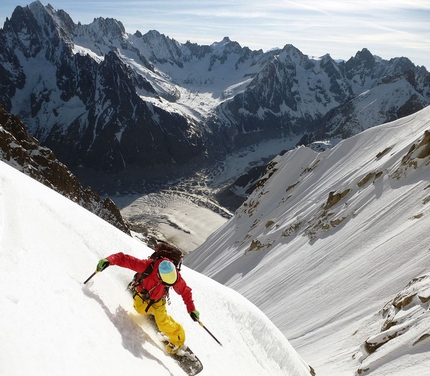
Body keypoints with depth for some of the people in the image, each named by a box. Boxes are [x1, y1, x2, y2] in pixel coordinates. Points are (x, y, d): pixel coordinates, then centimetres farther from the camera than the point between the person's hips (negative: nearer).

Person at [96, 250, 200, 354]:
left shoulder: (175, 276, -34)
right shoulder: (147, 266, -41)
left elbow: (185, 291, -17)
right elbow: (124, 259, -39)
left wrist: (191, 309, -19)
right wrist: (109, 260, -54)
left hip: (157, 301, -3)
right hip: (142, 295, 3)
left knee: (164, 323, -14)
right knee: (140, 309, -16)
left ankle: (177, 341, 12)